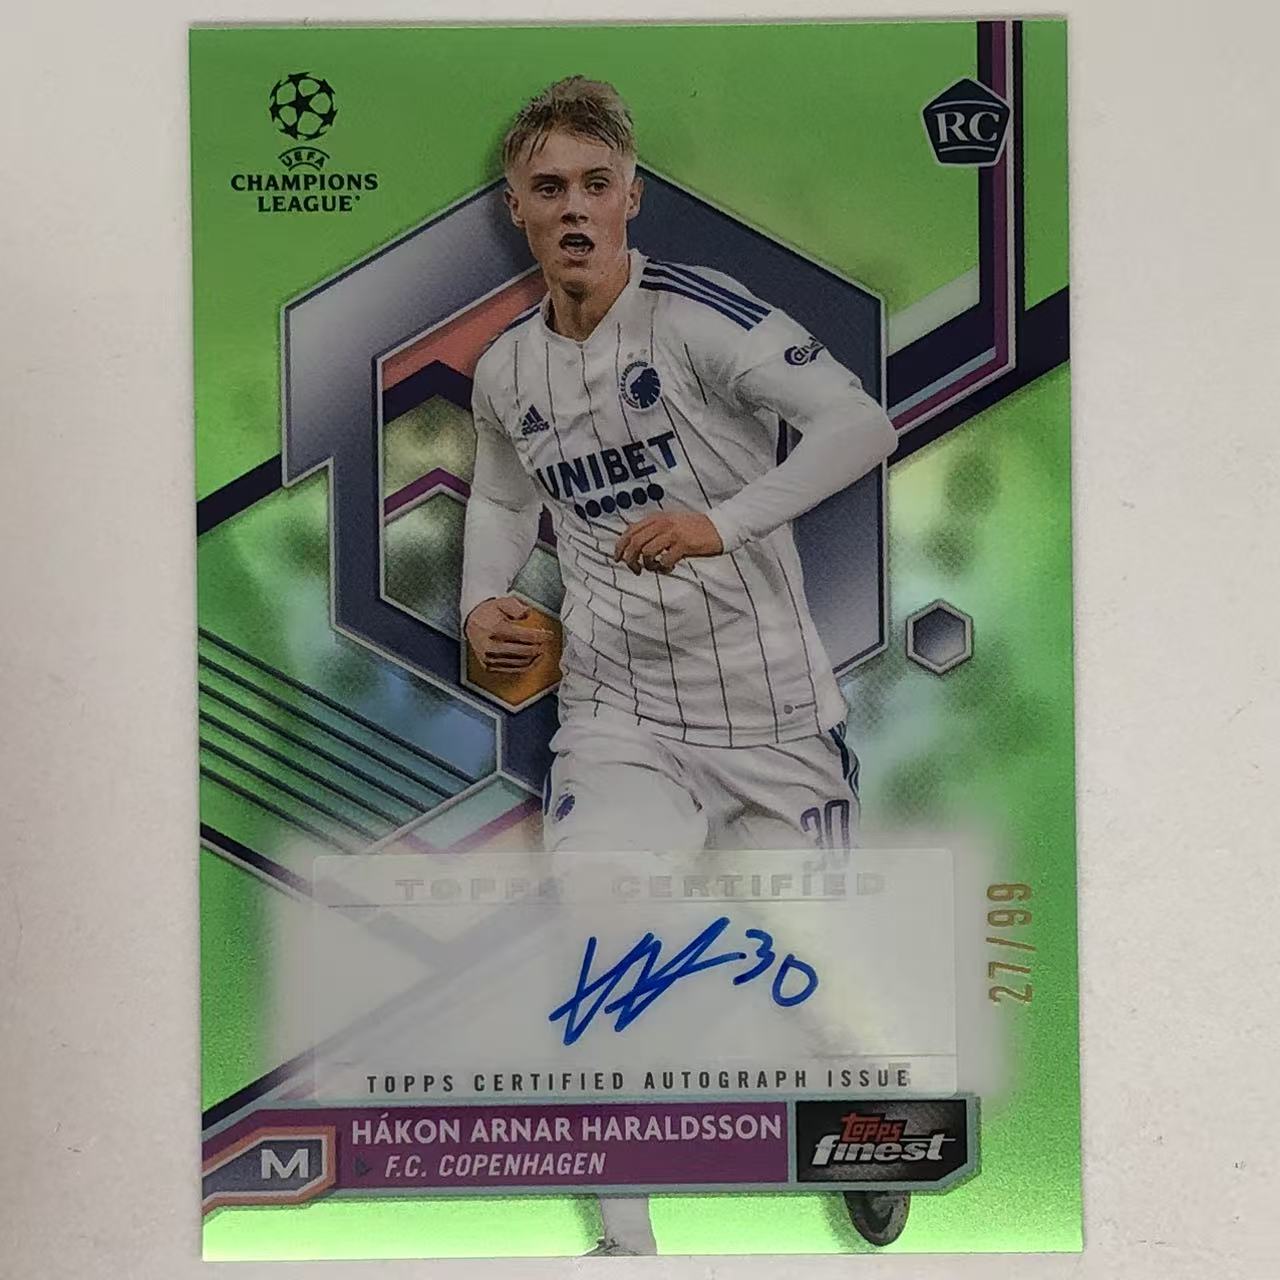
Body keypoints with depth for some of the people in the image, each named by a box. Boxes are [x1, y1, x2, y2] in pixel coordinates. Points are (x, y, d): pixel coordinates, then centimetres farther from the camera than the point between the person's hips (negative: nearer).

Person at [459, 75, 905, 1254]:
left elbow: (860, 426, -18)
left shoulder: (695, 310, -10)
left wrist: (723, 521, -30)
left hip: (774, 714, -3)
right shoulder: (505, 373, 7)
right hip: (621, 720, 3)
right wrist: (485, 601, 5)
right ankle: (628, 1244, 10)